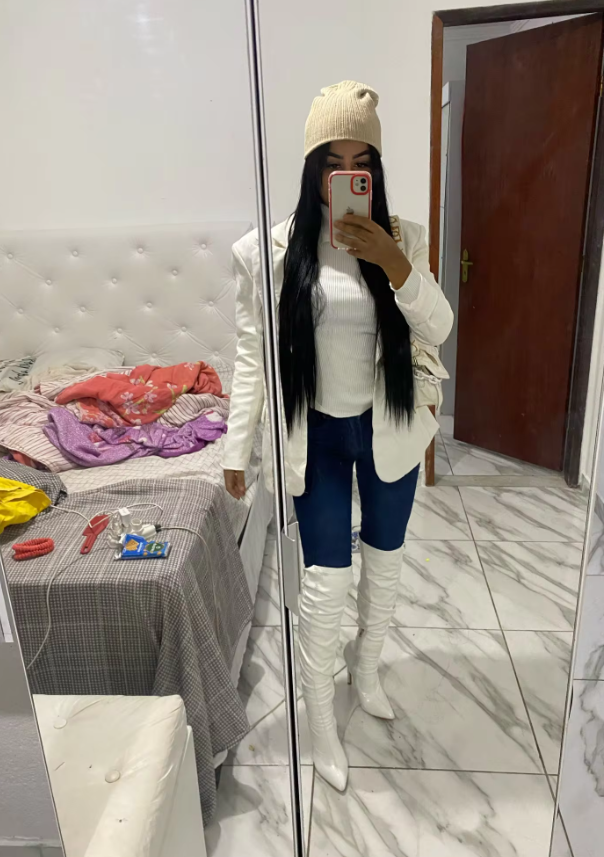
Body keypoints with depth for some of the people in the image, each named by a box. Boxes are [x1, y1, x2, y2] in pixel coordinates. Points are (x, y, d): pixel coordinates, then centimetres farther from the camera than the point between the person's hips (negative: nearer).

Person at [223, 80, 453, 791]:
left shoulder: (401, 238, -5)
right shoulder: (270, 250, -10)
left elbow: (437, 332, -10)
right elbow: (253, 355, -5)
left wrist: (393, 263, -26)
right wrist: (236, 449, -4)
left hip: (388, 428, 3)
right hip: (317, 433, -2)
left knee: (386, 562, 18)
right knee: (327, 579, 3)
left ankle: (366, 662, 49)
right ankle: (319, 712, 29)